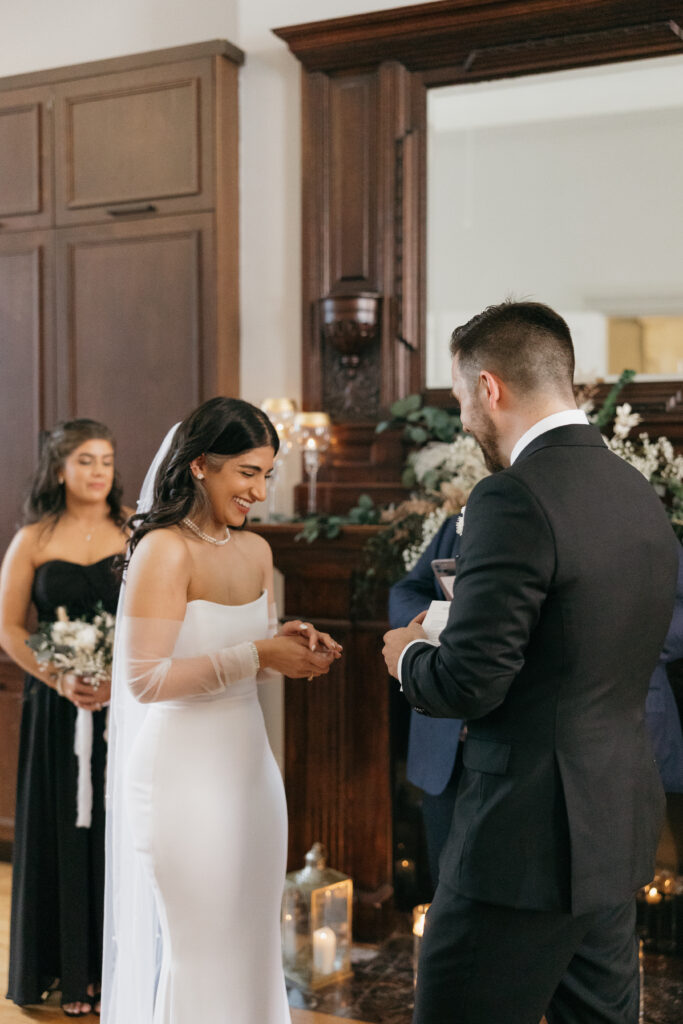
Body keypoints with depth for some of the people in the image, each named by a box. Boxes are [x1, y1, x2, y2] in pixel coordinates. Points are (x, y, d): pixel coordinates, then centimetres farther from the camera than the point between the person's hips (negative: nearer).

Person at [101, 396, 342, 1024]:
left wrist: (293, 646, -4)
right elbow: (143, 679, -20)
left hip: (251, 764, 7)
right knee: (202, 955, 5)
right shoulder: (165, 550, -14)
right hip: (186, 776, -7)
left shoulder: (256, 551, 8)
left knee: (256, 944, 15)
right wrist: (255, 655, -22)